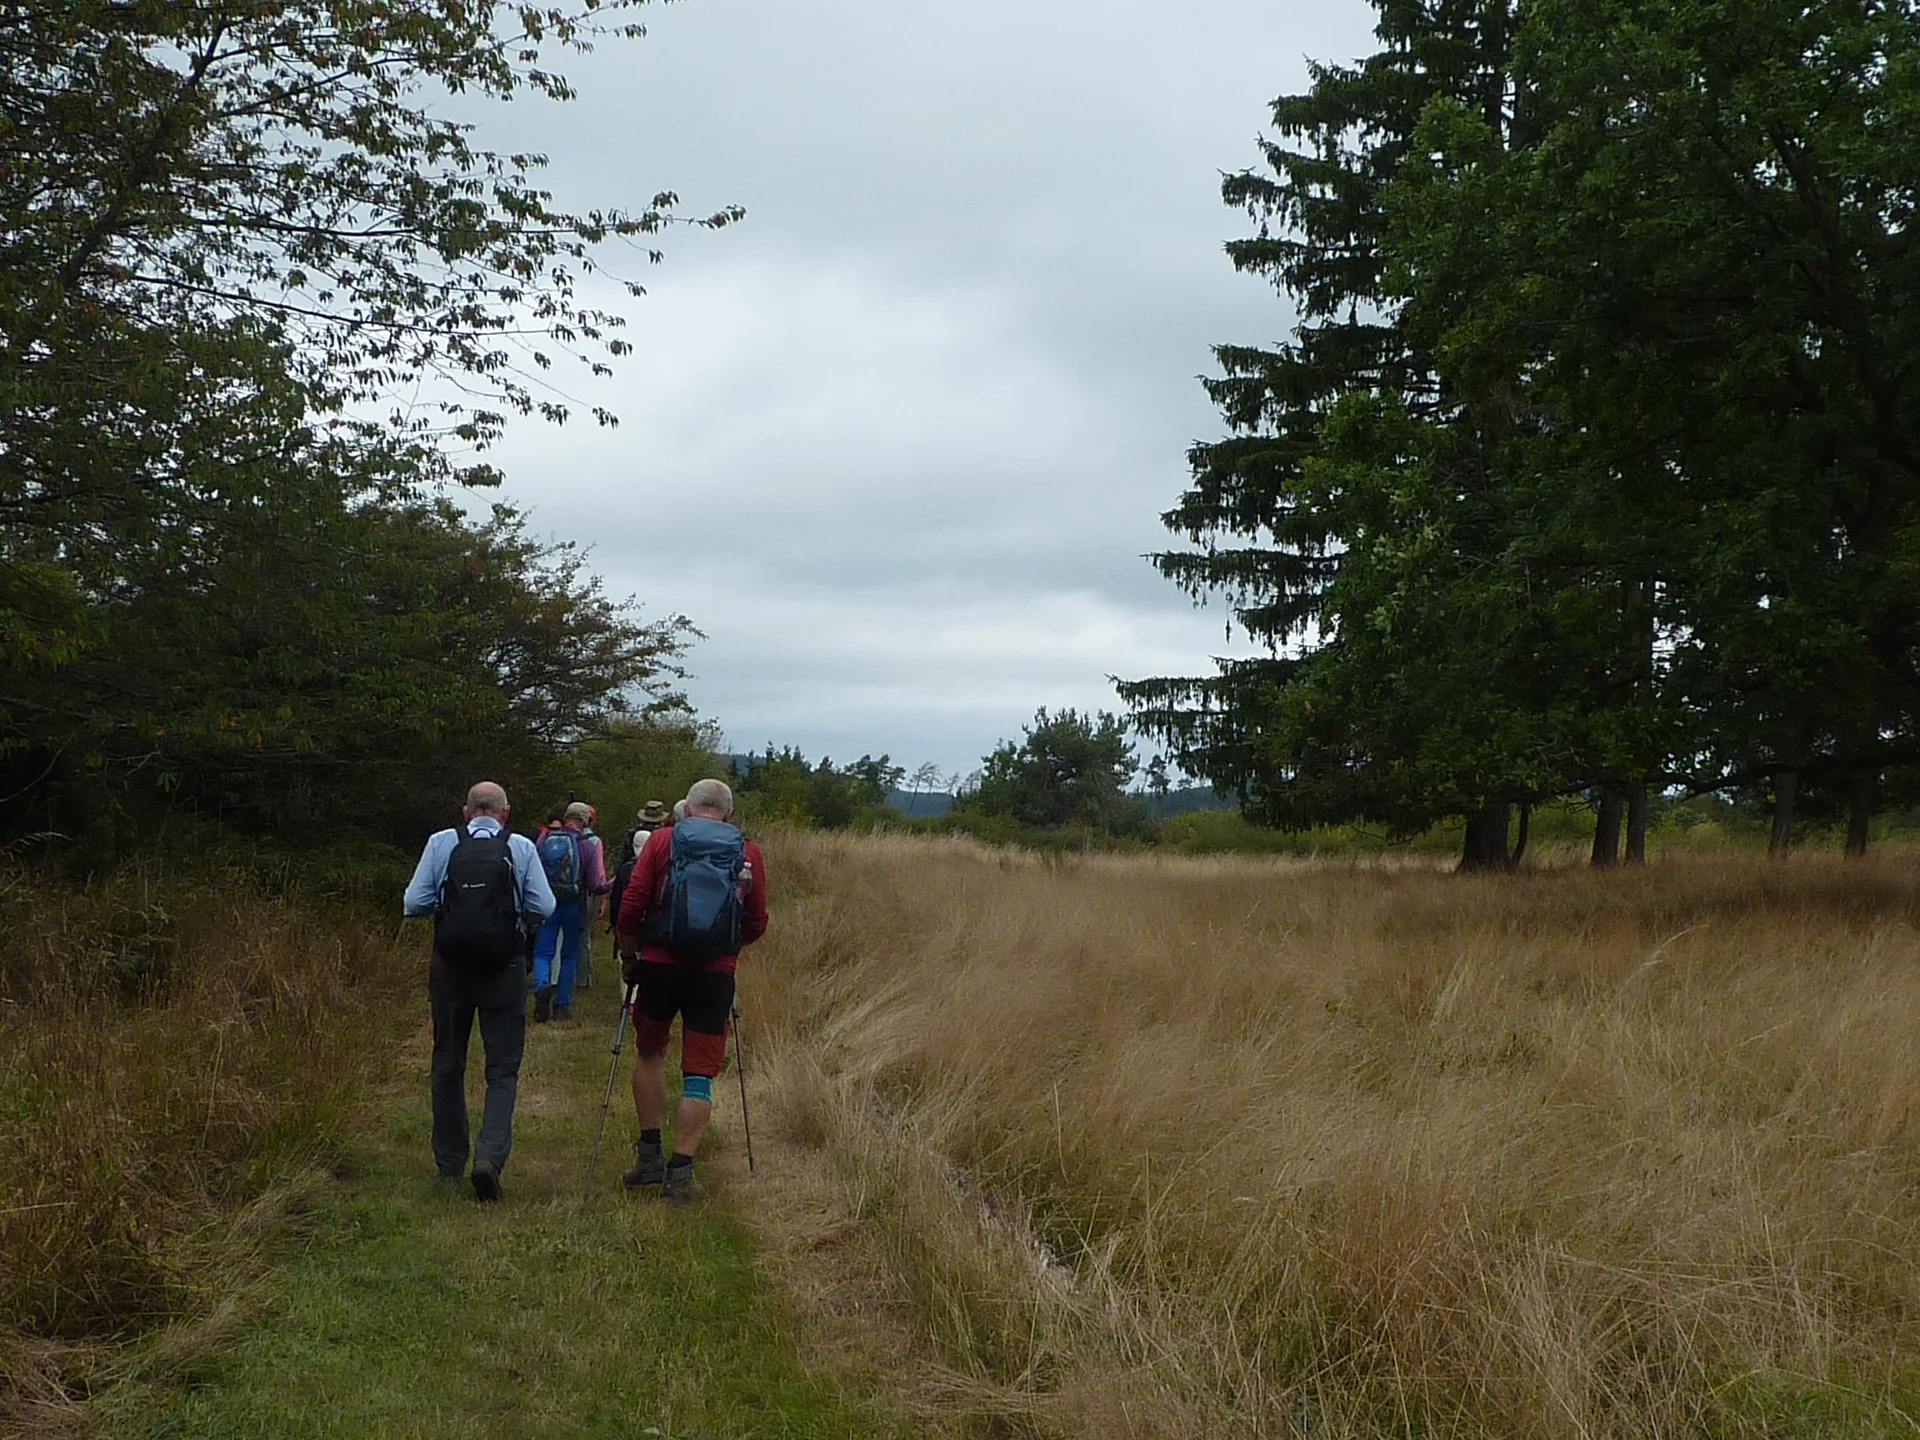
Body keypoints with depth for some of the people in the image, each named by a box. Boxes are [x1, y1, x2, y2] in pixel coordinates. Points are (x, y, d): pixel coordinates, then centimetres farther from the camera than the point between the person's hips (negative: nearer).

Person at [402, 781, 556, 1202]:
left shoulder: (441, 844, -1)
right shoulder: (521, 848, -2)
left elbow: (414, 903, -3)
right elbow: (543, 908, -4)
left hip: (450, 967, 1)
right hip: (503, 970, -1)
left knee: (448, 1065, 15)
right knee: (503, 1069, 3)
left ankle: (449, 1161, 25)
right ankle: (490, 1156, -15)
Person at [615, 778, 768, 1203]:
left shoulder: (662, 840, 1)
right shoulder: (748, 854, 5)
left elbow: (631, 904, -3)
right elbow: (757, 923, 8)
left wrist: (629, 954, 11)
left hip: (659, 965, 0)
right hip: (715, 973, 0)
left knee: (650, 1053, 21)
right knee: (700, 1072, 5)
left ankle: (650, 1155, 21)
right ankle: (681, 1172, 2)